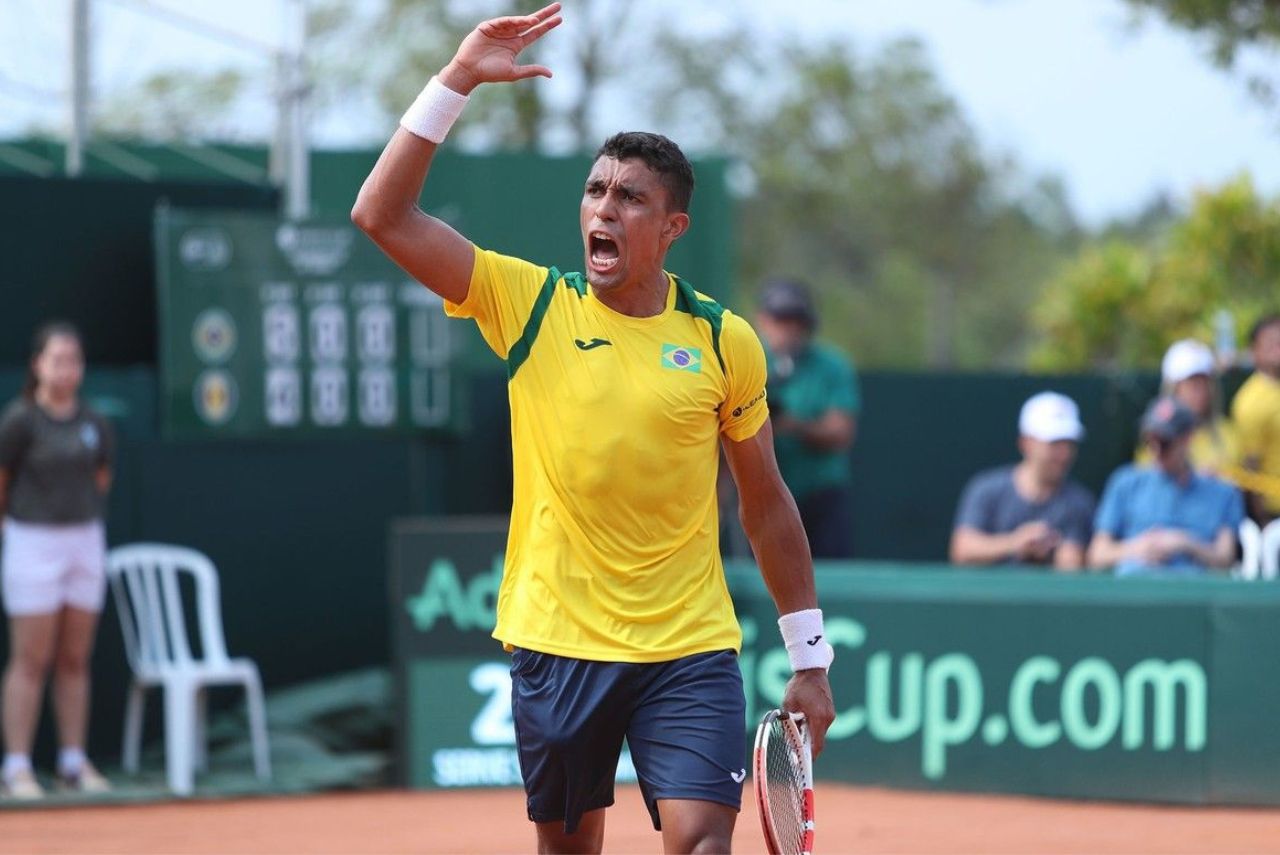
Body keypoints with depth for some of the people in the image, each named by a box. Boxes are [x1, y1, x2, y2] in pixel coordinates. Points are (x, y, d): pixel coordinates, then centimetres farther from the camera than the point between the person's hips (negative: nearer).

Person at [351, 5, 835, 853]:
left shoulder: (725, 340, 1)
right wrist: (456, 81, -12)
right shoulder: (529, 304, 1)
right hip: (556, 642, 1)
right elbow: (383, 214, -6)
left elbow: (766, 502, 9)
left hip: (689, 650, -1)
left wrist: (810, 657, 9)